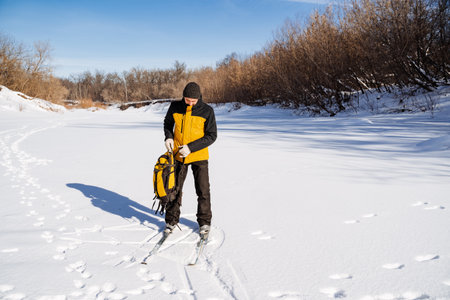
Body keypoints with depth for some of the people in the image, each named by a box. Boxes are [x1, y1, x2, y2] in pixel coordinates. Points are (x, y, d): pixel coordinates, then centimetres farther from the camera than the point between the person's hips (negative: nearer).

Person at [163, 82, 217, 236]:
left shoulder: (207, 111, -12)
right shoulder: (175, 107, -4)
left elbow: (212, 136, -10)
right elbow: (168, 123, 16)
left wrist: (191, 147, -19)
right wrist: (168, 137, -5)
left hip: (199, 156, -2)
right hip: (178, 155, 2)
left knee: (203, 191, 3)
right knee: (174, 189, 9)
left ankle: (204, 222, 20)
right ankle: (171, 220, 25)